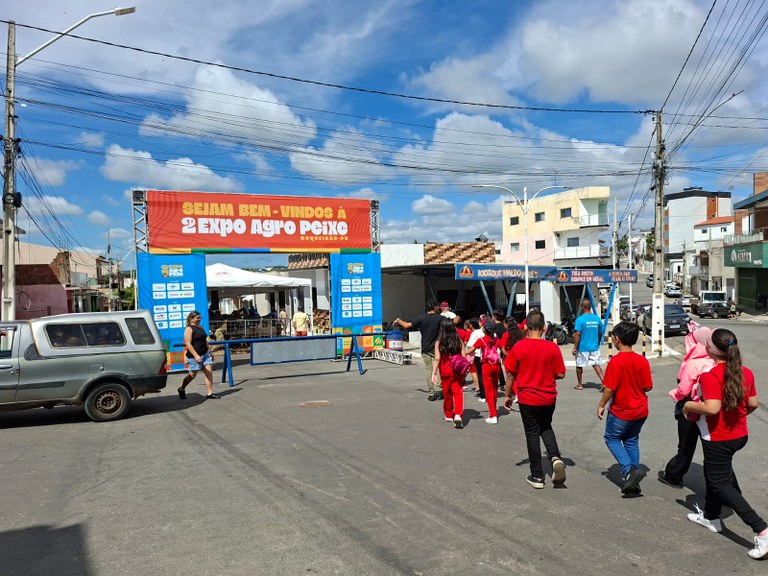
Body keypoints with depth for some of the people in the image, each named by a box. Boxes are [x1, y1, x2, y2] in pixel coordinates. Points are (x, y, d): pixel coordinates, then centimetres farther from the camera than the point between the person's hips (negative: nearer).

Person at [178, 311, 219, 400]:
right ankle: (181, 390, 29)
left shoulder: (200, 328, 13)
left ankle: (209, 393, 2)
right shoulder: (189, 329, -11)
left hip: (205, 354, 7)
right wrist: (196, 355, -25)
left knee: (209, 372, -2)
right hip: (195, 356, -7)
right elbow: (188, 344, -18)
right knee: (192, 375, 5)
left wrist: (210, 352, 20)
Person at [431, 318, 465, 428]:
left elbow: (437, 359, -10)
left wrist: (433, 374, -8)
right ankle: (458, 415, -19)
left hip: (445, 372, 0)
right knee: (458, 392, -1)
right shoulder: (459, 341, -1)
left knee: (447, 393, 14)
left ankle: (448, 415, 30)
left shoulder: (439, 343, -7)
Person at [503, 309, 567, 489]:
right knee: (546, 427, 25)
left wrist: (507, 395, 5)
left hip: (527, 399, -2)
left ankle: (537, 476, 16)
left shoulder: (519, 347, -13)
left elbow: (511, 374, -7)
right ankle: (555, 457, 1)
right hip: (549, 398, 2)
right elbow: (560, 374, -4)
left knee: (532, 434, 10)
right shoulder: (552, 348, -9)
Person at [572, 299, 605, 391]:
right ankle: (603, 382, -8)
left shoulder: (580, 319, -14)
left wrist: (575, 347, -11)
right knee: (596, 364, 8)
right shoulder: (597, 318, 3)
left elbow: (577, 334, -16)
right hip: (594, 347, 4)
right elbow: (600, 333, 11)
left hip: (582, 347, -4)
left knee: (579, 366, 11)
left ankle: (579, 385, 21)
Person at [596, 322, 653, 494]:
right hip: (640, 411, 5)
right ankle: (633, 481, 19)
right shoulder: (642, 361, -5)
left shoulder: (616, 361, -20)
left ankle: (629, 469, -7)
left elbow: (610, 388, -20)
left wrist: (601, 405, -6)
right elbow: (648, 387, 0)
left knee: (612, 438, 13)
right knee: (631, 441, 19)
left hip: (621, 411, -5)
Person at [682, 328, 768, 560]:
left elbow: (712, 408, -32)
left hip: (718, 439, -8)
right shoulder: (745, 372, -1)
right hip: (740, 435, 8)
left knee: (721, 484, 3)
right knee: (714, 473, 25)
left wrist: (688, 406, -15)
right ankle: (711, 516, 39)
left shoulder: (710, 375, -24)